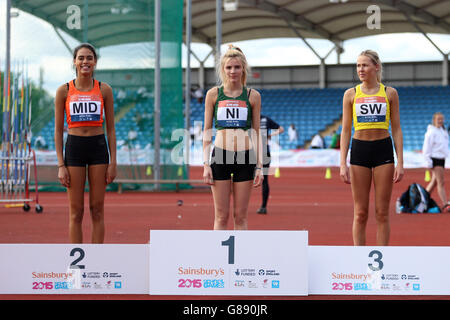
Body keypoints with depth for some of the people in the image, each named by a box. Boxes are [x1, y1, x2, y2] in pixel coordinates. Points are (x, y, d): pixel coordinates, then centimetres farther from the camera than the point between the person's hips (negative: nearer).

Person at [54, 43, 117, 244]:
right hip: (74, 147, -1)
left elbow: (111, 128, 7)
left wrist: (113, 161, 0)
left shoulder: (104, 90, 4)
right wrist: (61, 165, -3)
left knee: (97, 209, 2)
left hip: (98, 147, 1)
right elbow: (58, 130, 3)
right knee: (75, 211, 0)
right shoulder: (64, 91, 2)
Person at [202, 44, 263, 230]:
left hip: (245, 158, 1)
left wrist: (259, 166, 3)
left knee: (240, 216, 4)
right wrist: (206, 164, 0)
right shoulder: (213, 94, 5)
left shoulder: (253, 96, 6)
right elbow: (207, 131, 7)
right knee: (221, 216, 1)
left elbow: (256, 133, 8)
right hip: (220, 157, 0)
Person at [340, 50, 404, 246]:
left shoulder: (389, 93, 4)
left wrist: (400, 163, -3)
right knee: (360, 213, 2)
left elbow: (396, 129, 4)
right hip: (359, 150, 0)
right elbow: (345, 130, 4)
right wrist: (343, 164, -4)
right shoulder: (351, 94, 5)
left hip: (384, 151, 0)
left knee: (382, 213, 1)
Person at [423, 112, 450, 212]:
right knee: (441, 182, -12)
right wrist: (428, 162, -17)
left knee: (434, 182, 12)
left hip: (442, 158, 9)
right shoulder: (431, 132, -12)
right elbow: (426, 148, -13)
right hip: (435, 159, -8)